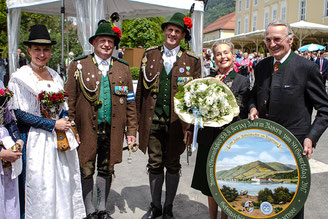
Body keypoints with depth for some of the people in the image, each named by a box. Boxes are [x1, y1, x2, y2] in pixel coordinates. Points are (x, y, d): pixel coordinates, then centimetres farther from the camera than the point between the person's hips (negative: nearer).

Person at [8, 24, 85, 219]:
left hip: (61, 137, 5)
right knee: (40, 186, 2)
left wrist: (66, 124, -1)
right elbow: (20, 113, -13)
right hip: (36, 141, -5)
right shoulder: (20, 77, -7)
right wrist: (53, 125, -15)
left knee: (65, 180, 12)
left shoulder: (55, 76, 10)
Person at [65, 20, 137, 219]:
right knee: (87, 171, 7)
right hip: (86, 129, -2)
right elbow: (70, 100, -2)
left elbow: (130, 103, 7)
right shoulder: (78, 66, 1)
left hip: (113, 130, 2)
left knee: (107, 170, 14)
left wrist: (131, 130, 3)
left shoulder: (123, 68, 7)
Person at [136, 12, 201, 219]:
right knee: (155, 164, 10)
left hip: (177, 120, -1)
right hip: (153, 119, 1)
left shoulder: (192, 60, 3)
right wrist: (139, 117, 3)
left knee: (173, 165, 10)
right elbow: (141, 88, 8)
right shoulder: (150, 54, 7)